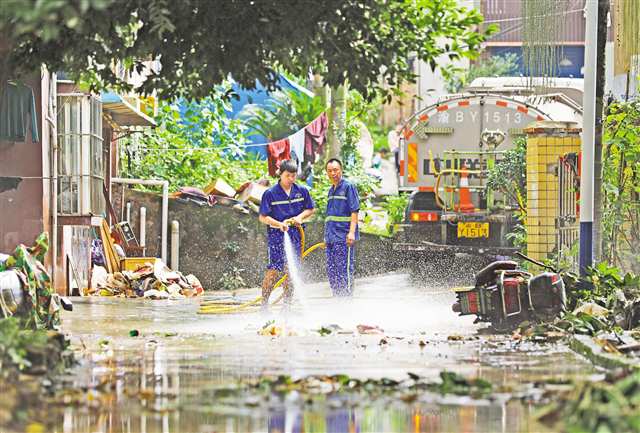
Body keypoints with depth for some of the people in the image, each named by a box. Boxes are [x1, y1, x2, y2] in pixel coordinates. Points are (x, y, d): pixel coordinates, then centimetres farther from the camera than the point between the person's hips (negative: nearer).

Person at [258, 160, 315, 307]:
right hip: (276, 235, -4)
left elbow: (311, 209, 17)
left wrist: (300, 217, -3)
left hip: (295, 234, 4)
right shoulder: (270, 193, -5)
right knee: (274, 270, -11)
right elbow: (263, 217, -6)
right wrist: (279, 224, -21)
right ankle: (264, 303, -6)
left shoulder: (302, 191, 6)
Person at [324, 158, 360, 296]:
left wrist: (351, 232, -20)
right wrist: (326, 236, 24)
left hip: (344, 238, -8)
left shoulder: (348, 187, -4)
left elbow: (354, 211, -11)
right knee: (331, 271, 8)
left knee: (345, 271, -9)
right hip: (331, 238, 8)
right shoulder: (331, 190, 20)